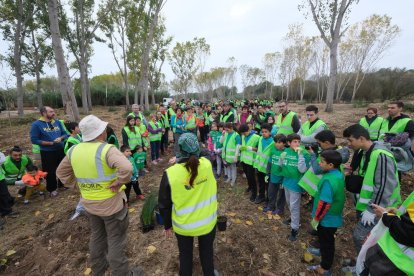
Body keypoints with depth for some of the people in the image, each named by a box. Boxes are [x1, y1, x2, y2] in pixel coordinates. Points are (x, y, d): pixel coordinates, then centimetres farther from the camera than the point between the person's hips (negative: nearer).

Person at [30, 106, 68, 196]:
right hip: (47, 152, -4)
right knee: (50, 171, 8)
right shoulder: (36, 124, -10)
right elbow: (34, 140, -12)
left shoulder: (57, 122, 3)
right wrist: (50, 143, -18)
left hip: (61, 149, 4)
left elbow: (65, 134, 8)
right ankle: (52, 189, 26)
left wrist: (60, 138, -14)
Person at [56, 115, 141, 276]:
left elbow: (61, 172, 11)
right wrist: (119, 183, -26)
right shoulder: (107, 149, -26)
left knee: (97, 237, 28)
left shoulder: (73, 150, -3)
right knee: (116, 241, 12)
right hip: (111, 203, -7)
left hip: (89, 203, 7)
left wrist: (77, 184, 10)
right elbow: (127, 168, -42)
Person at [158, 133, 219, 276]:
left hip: (183, 225, -1)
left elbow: (164, 204, -11)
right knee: (207, 251, 28)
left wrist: (167, 225, 4)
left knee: (185, 254, 26)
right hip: (208, 221, 2)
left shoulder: (171, 173, -24)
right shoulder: (207, 164, -21)